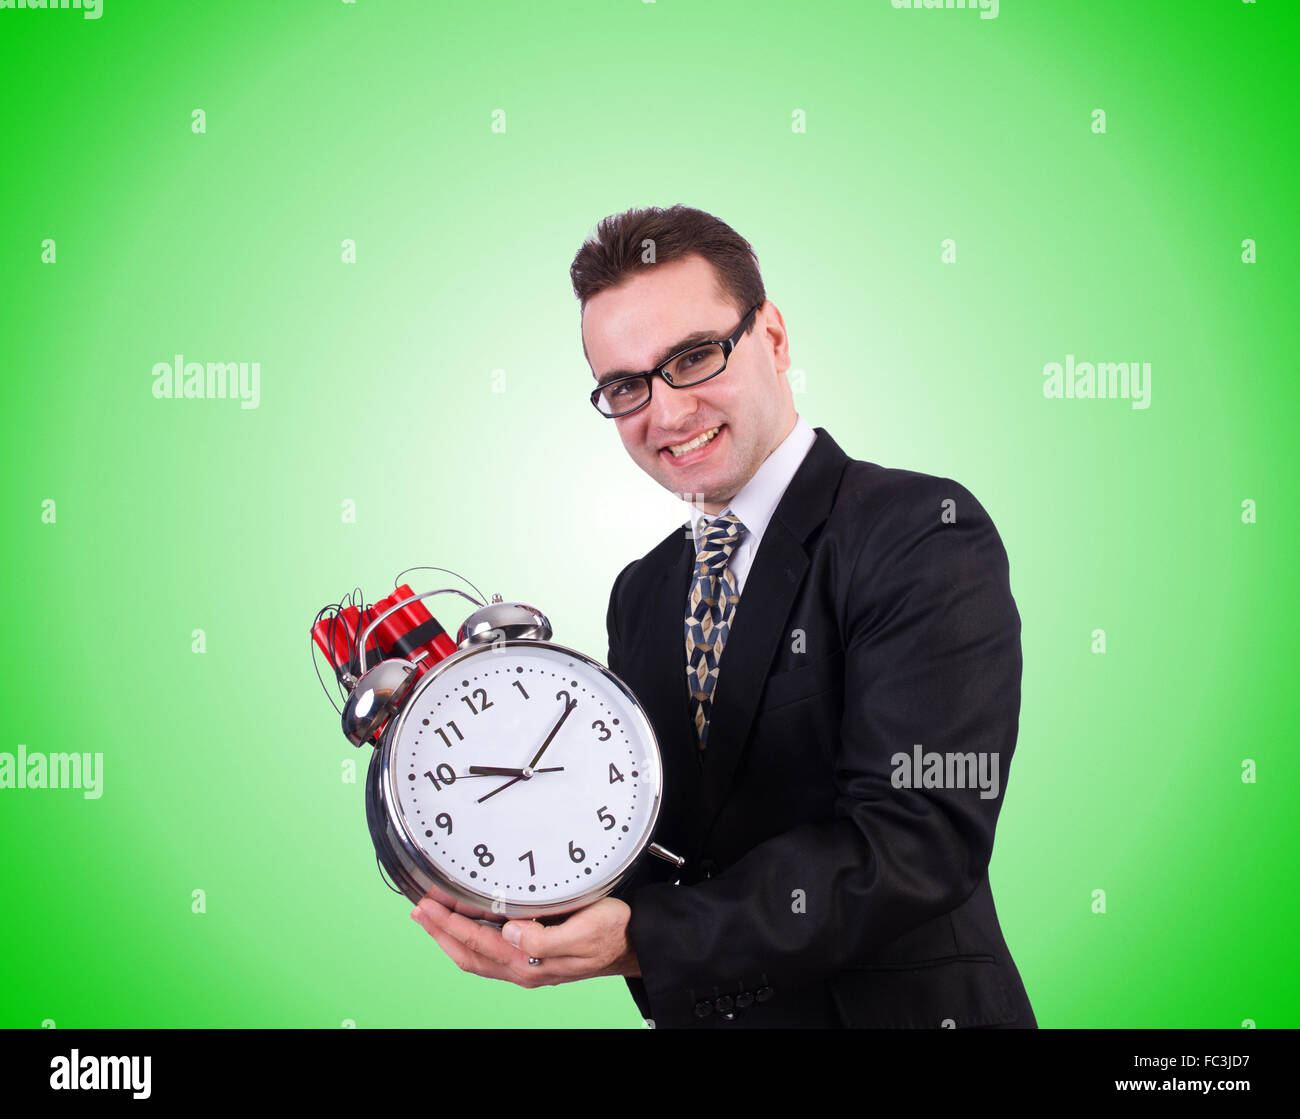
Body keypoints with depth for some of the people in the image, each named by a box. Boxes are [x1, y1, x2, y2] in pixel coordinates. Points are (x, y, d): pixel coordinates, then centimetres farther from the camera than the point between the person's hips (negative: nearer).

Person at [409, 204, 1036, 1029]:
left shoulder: (928, 534, -16)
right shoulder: (641, 595, 6)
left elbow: (919, 837, -24)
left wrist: (644, 939, -29)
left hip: (900, 1006, -5)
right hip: (691, 1009, 6)